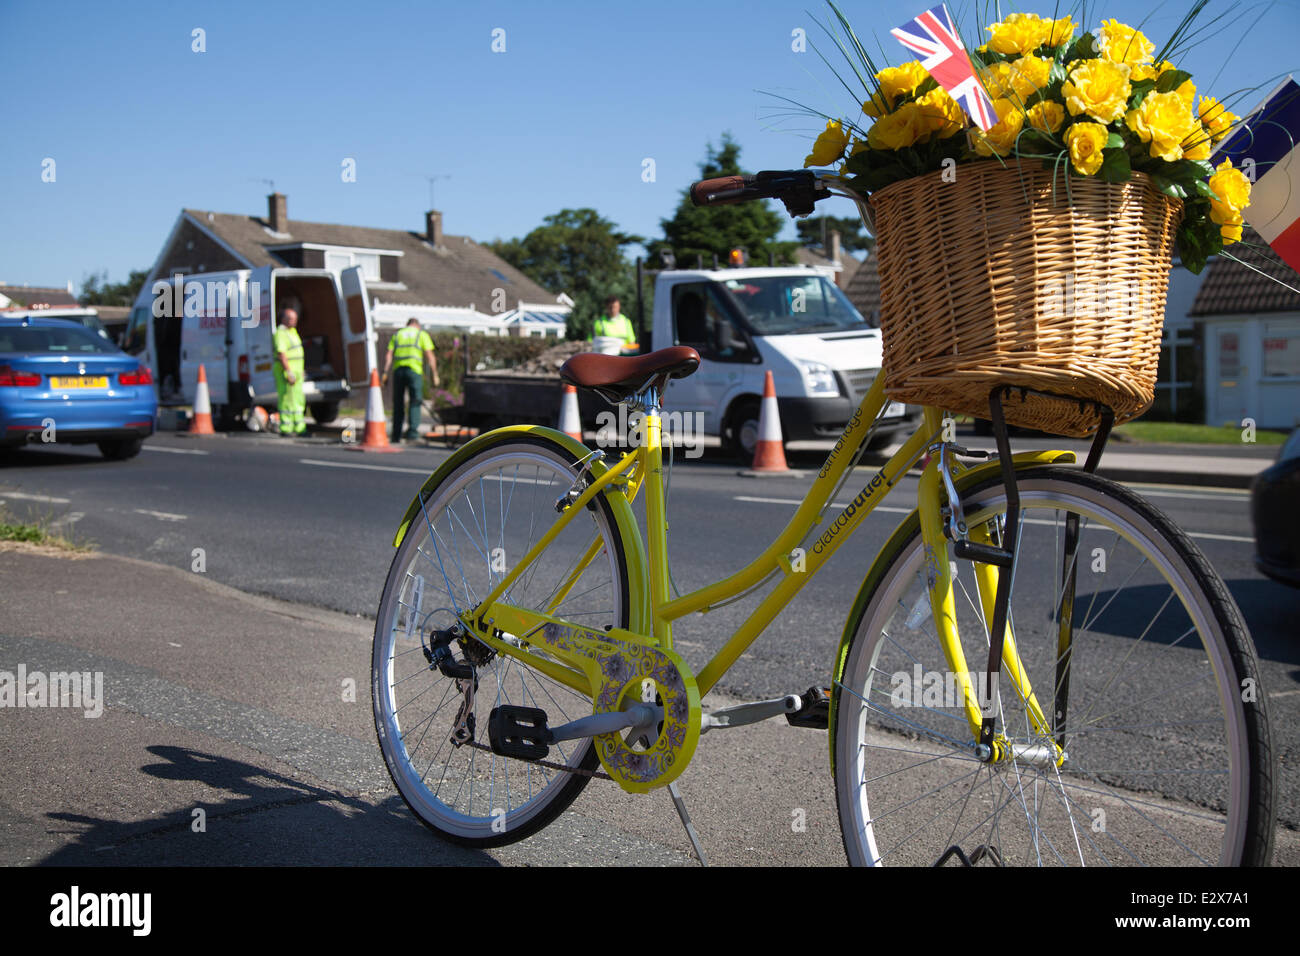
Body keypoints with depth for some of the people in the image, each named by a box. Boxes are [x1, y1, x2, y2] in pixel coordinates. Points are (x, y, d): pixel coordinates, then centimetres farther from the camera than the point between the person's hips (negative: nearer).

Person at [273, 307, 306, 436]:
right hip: (286, 371, -10)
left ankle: (299, 428, 15)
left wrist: (300, 371, 23)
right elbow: (281, 354, -23)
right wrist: (289, 372, -27)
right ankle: (285, 429, -4)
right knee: (287, 400, -8)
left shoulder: (292, 331, 17)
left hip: (295, 371, 10)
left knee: (298, 400, 11)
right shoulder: (281, 333, -14)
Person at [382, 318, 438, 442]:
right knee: (415, 403, -2)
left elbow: (389, 356, 7)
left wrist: (385, 373, 2)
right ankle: (412, 433, -15)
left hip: (398, 370, 3)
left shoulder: (397, 334, 19)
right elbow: (430, 357, 1)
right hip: (414, 370, -3)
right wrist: (435, 376, 0)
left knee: (398, 404, 10)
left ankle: (396, 435, 10)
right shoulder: (422, 335, 11)